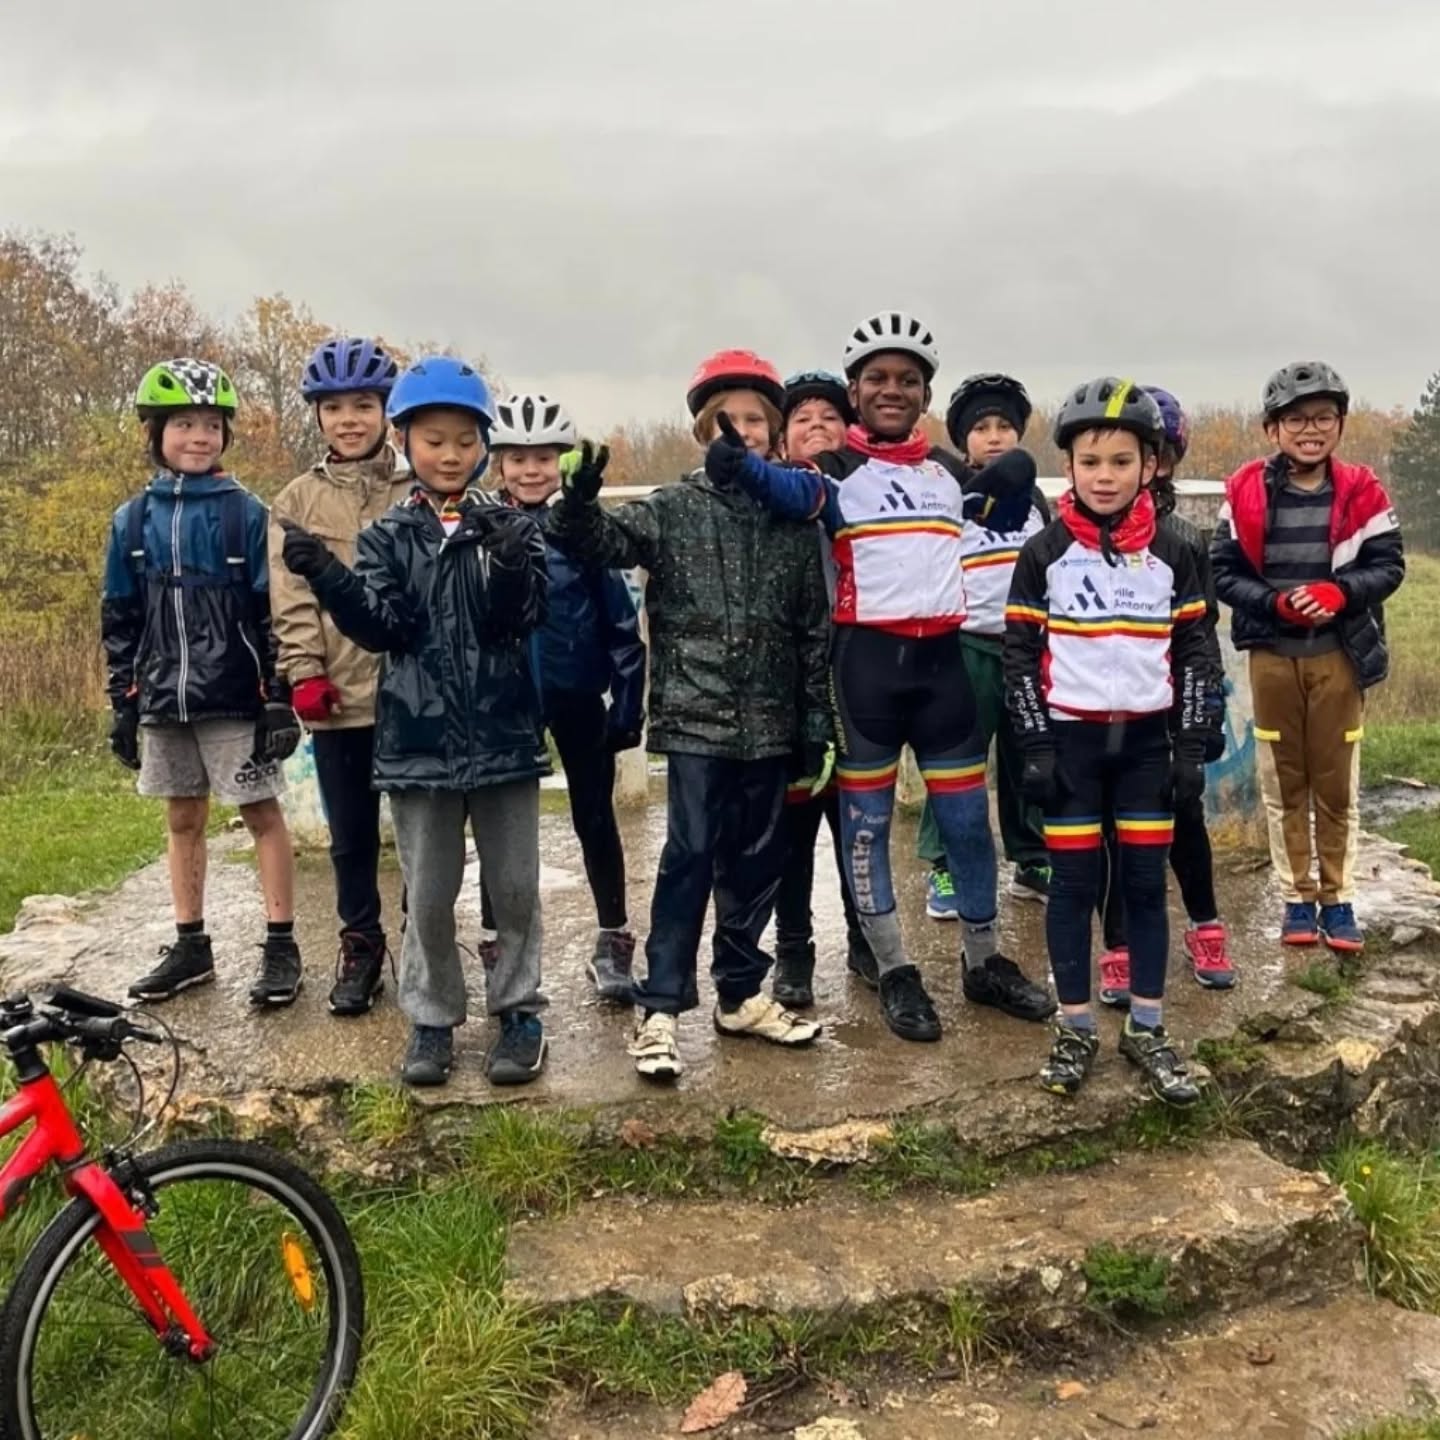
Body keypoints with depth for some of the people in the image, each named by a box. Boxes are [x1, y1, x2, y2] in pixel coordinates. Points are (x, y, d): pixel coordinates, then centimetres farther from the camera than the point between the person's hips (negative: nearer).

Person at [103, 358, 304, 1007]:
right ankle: (190, 947, 23)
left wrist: (278, 697, -9)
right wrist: (122, 701, 7)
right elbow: (119, 619, 11)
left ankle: (281, 946, 8)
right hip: (164, 699, 4)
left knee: (261, 812, 1)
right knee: (183, 820, 12)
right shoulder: (133, 519, 6)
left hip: (234, 698, -4)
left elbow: (271, 612, -5)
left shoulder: (245, 513, -4)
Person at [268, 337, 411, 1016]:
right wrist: (304, 673, -7)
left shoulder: (419, 491, 3)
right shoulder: (296, 501, 9)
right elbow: (292, 599, 3)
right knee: (350, 835, 11)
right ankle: (360, 948, 26)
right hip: (337, 696, 2)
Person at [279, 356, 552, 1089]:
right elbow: (381, 625, -8)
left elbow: (513, 618, -12)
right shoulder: (387, 536, 5)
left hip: (503, 732, 0)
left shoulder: (509, 527, 2)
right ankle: (431, 1019, 24)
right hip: (418, 736, 1)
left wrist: (510, 566, -33)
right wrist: (324, 575, -24)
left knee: (515, 886, 8)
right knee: (427, 894, 9)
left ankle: (519, 1012, 23)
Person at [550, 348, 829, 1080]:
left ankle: (741, 994, 26)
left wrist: (815, 727, 5)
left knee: (757, 860, 12)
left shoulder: (795, 518, 7)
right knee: (690, 858, -6)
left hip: (769, 723, 4)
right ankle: (659, 1009, 2)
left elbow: (814, 629, 8)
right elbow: (600, 539, -14)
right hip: (695, 717, -3)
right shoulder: (673, 509, 0)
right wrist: (578, 505, -37)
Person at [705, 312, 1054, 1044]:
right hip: (866, 658, -4)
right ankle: (895, 973, 16)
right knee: (867, 818, 3)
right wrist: (739, 464, -45)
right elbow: (797, 493, -24)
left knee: (966, 815, 10)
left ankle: (984, 962, 26)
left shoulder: (949, 470, 14)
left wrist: (1014, 483, 3)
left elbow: (998, 524, 26)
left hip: (942, 657, 4)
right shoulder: (836, 468, -2)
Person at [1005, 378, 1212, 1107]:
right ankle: (1076, 1028, 16)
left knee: (1145, 883, 7)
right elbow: (1020, 654, -2)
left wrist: (1191, 747, 0)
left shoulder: (1171, 553, 2)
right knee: (1073, 884, 4)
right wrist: (1035, 747, -8)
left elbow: (1193, 653, 5)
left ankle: (1146, 1029, 18)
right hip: (1071, 738, -1)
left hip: (1145, 739, 2)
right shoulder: (1044, 553, -3)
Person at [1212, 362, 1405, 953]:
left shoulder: (1361, 493, -4)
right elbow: (1223, 573, -5)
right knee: (1283, 782, 9)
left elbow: (1388, 565, -3)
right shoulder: (1245, 493, -5)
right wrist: (1276, 603, -19)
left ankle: (1338, 898, 20)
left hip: (1339, 655, 0)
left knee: (1337, 782, 8)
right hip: (1271, 655, 0)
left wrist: (1339, 593, -21)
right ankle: (1297, 898, 20)